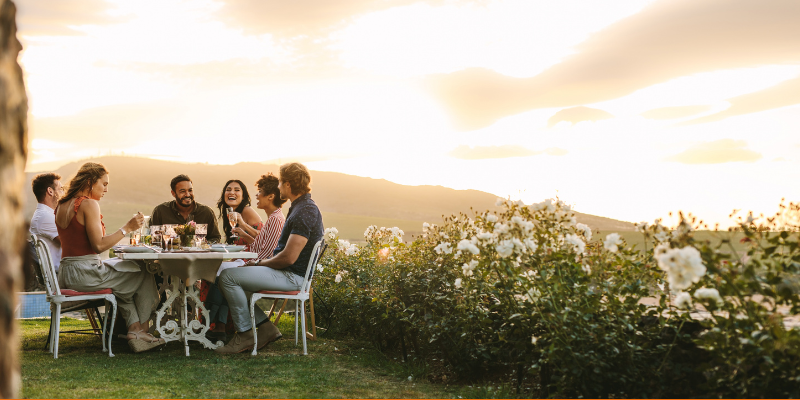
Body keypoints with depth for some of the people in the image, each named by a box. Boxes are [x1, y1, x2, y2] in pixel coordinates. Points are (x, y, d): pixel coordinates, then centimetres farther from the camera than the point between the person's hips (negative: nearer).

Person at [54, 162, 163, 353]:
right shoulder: (89, 204, -15)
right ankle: (143, 329, 22)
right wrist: (127, 228, -17)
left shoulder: (62, 206, 12)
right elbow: (99, 245, -20)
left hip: (66, 274, 9)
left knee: (125, 283, 28)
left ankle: (134, 329, 14)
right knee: (145, 278, 9)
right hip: (85, 274, -9)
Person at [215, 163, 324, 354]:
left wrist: (260, 263, -9)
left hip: (292, 276, -11)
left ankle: (245, 334, -7)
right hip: (286, 273, 11)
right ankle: (265, 328, 8)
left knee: (228, 277, -18)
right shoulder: (300, 207, 16)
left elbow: (289, 257, -24)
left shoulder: (305, 212, -19)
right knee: (224, 277, 12)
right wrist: (260, 262, 11)